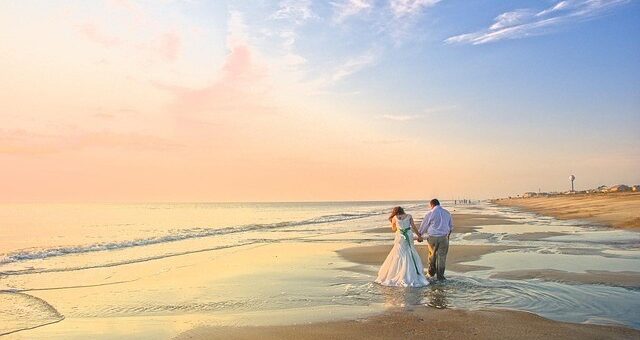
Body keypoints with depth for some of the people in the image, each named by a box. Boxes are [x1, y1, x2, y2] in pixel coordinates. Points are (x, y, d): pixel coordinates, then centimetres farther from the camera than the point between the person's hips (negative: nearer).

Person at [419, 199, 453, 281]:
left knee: (432, 254, 18)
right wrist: (448, 234, 34)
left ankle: (431, 271, 30)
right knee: (442, 256, 8)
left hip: (432, 237, -2)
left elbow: (423, 226, 2)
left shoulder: (430, 213, -7)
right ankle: (440, 275, 9)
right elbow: (451, 226, 17)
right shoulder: (447, 213, 6)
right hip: (444, 237, 2)